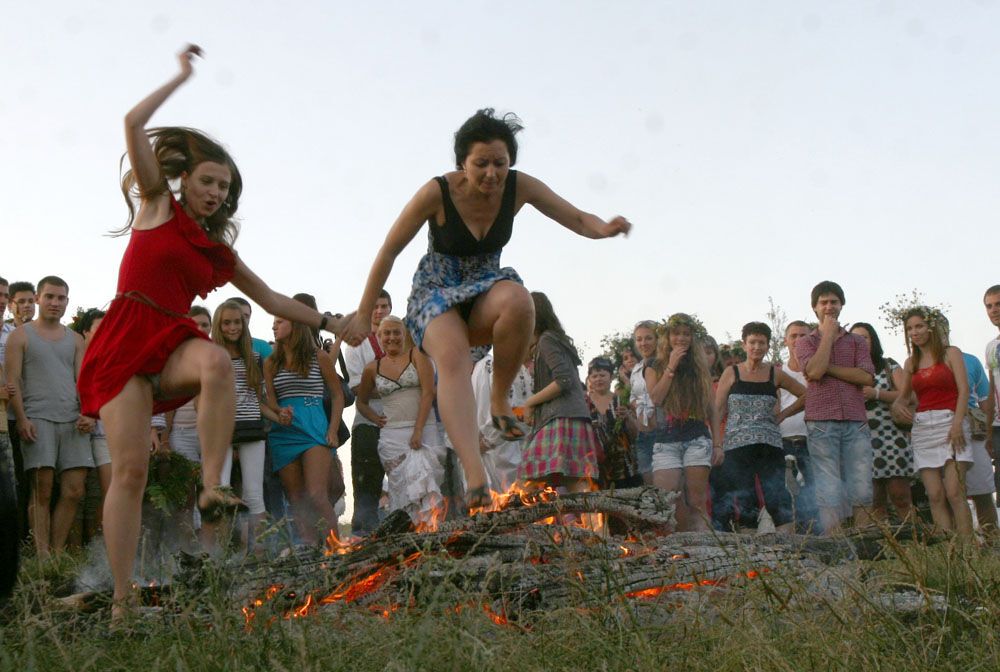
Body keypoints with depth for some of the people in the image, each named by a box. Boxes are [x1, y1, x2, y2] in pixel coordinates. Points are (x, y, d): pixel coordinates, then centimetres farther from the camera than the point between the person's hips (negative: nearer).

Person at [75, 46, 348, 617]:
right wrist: (182, 76, 6)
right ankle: (123, 598, -12)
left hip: (173, 346, 3)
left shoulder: (219, 250, 20)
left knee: (217, 360, -35)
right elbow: (135, 124, 0)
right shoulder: (157, 206, 9)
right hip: (125, 339, -3)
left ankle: (212, 487, -36)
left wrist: (326, 322, 24)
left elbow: (271, 299, 27)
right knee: (131, 467, -15)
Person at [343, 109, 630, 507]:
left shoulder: (519, 187, -10)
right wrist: (363, 315, -4)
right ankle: (475, 478, -48)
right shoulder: (437, 193, -18)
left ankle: (500, 399, -14)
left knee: (517, 301, -36)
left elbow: (578, 220, -5)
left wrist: (604, 228, -30)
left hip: (485, 293, 2)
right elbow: (388, 252, -9)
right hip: (436, 292, -2)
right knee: (453, 358, -35)